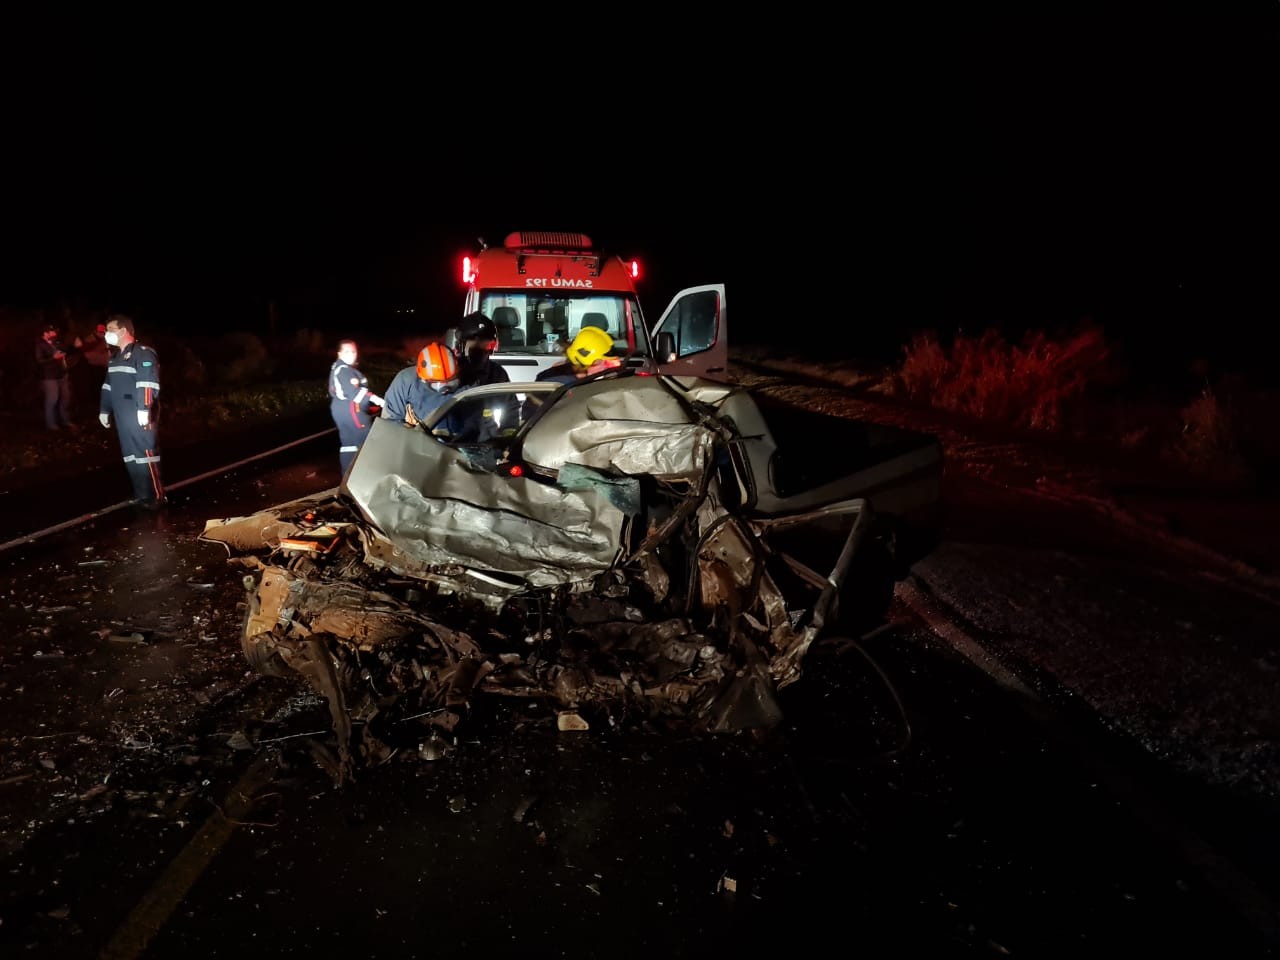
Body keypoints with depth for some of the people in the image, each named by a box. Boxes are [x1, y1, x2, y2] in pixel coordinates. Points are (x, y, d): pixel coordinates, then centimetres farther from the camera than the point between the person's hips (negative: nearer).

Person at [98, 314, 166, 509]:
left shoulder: (143, 353, -9)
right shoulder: (115, 358, 20)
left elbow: (148, 384, -20)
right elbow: (108, 386, 26)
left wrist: (144, 409, -26)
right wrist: (104, 410, 24)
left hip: (140, 416, -9)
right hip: (123, 418, 9)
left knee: (146, 453, -8)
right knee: (130, 456, 10)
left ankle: (156, 497, -3)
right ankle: (141, 495, 17)